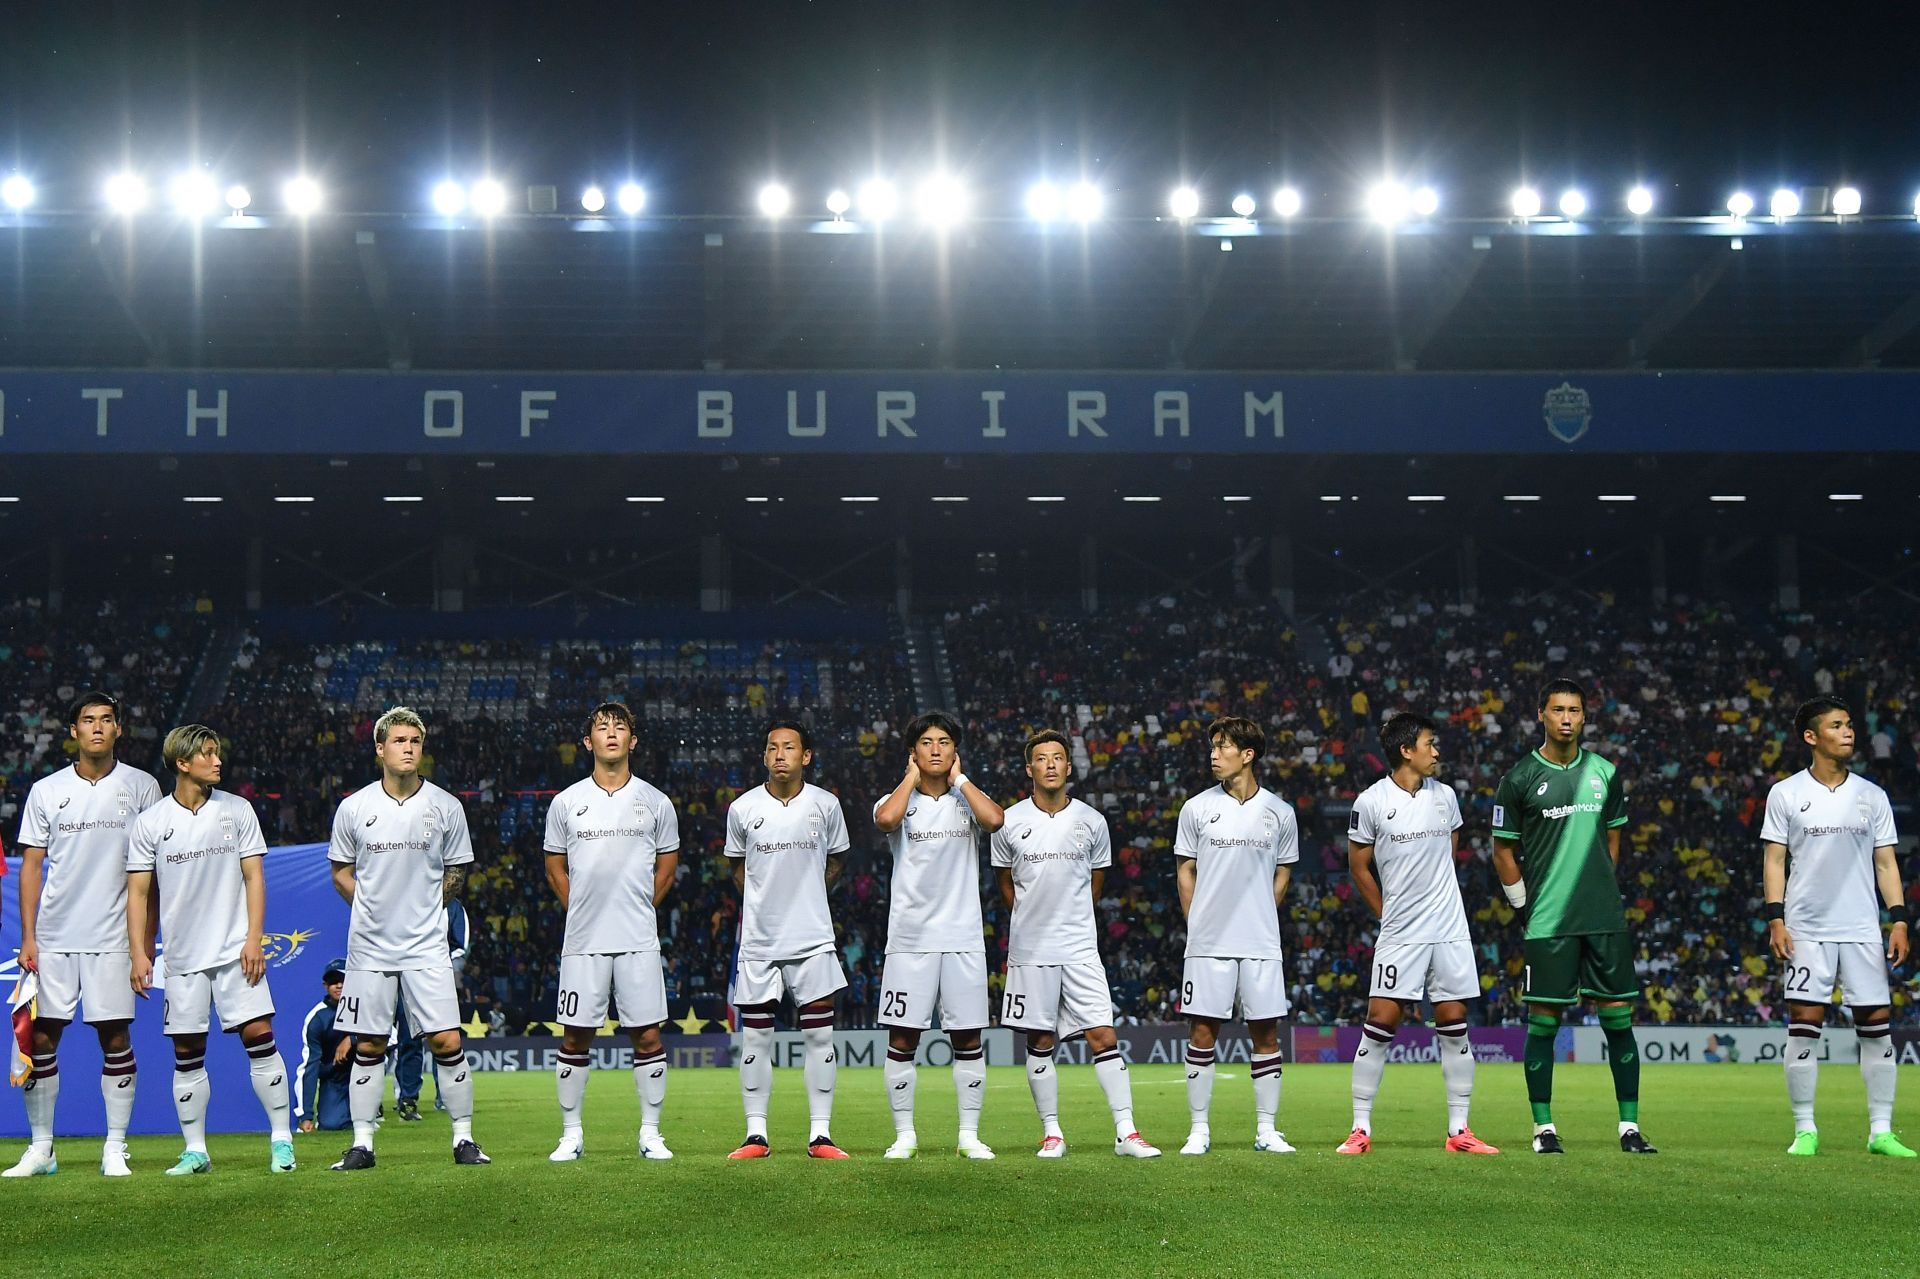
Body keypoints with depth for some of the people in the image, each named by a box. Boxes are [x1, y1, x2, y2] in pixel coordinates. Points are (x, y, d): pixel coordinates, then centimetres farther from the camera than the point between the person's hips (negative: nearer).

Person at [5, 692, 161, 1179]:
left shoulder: (141, 787, 4)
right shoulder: (45, 791, 7)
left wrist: (148, 939, 1)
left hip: (113, 937, -1)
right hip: (53, 937, 2)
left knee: (116, 1037, -2)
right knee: (41, 1037, 1)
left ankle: (115, 1150, 5)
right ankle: (40, 1148, 11)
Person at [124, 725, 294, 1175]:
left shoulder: (237, 810, 5)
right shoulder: (149, 822, 3)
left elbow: (253, 877, 4)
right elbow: (138, 892, 6)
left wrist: (254, 939, -5)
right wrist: (138, 953, -2)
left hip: (236, 950, -1)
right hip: (182, 955, 1)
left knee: (259, 1036, -8)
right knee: (187, 1054, 3)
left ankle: (281, 1139, -1)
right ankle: (195, 1151, 12)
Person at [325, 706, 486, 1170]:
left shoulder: (446, 807, 0)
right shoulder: (353, 808, 1)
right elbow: (341, 871, 13)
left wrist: (422, 908, 5)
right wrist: (372, 906, 4)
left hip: (426, 945, -1)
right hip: (369, 945, 1)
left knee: (447, 1041, -6)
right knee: (368, 1047, 5)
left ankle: (463, 1137, 6)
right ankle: (362, 1143, 14)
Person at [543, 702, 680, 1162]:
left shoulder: (655, 802, 5)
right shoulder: (566, 802, 6)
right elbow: (555, 868, 15)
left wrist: (635, 911, 11)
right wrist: (584, 912, 8)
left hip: (639, 941, 0)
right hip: (583, 942, 0)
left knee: (647, 1035, 0)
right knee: (575, 1038, 2)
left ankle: (650, 1133, 10)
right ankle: (571, 1134, 13)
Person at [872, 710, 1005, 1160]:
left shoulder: (967, 799, 9)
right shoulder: (898, 799, 5)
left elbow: (995, 820, -15)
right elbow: (885, 820, -21)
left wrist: (959, 779, -3)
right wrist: (912, 777, -5)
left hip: (963, 937, 1)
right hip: (909, 937, -1)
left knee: (968, 1039, 3)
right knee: (902, 1039, 0)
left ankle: (970, 1134, 12)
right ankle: (904, 1134, 11)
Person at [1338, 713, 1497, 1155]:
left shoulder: (1444, 796, 7)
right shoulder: (1371, 801, -5)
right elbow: (1358, 866, 5)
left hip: (1450, 931, 4)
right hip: (1399, 935, -4)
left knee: (1454, 1026, 4)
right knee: (1379, 1023, -6)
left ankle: (1459, 1131, 11)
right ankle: (1361, 1130, 2)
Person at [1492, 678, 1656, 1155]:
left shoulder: (1605, 773, 9)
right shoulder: (1519, 779, -2)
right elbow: (1503, 850, 5)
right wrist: (1526, 905, 3)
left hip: (1605, 917, 3)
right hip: (1549, 921, -3)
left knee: (1618, 1016, 2)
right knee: (1544, 1021, -1)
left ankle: (1629, 1126, 9)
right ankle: (1543, 1128, 8)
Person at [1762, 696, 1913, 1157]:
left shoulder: (1872, 796, 9)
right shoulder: (1785, 794, 3)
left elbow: (1886, 861, 10)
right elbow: (1774, 860, 3)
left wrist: (1899, 920, 1)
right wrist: (1776, 919, -7)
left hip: (1864, 930, 2)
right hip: (1806, 930, -2)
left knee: (1877, 1025, 0)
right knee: (1804, 1027, -4)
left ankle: (1881, 1131, 7)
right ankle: (1805, 1131, 4)